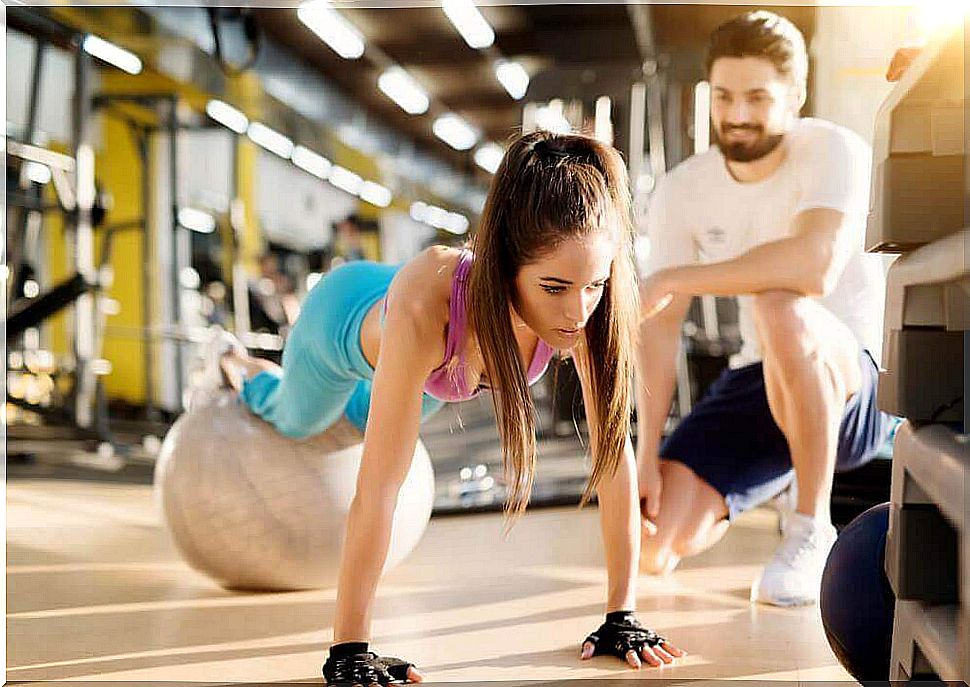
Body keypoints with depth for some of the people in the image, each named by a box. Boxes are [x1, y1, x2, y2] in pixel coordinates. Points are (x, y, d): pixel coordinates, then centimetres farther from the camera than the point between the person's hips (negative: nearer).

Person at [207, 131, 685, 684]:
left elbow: (614, 451, -32)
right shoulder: (427, 304, -51)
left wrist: (623, 616, -31)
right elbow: (378, 490, -48)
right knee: (297, 420, 30)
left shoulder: (591, 307, -41)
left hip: (442, 362, 3)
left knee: (364, 416, 34)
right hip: (344, 316, -3)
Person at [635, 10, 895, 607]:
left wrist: (674, 277, -28)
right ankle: (785, 478, 22)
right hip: (757, 384, 5)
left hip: (856, 384, -5)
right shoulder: (682, 190, -2)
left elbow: (816, 265, -37)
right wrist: (646, 459, -12)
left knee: (781, 310, -38)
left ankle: (811, 529, -19)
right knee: (656, 545, -11)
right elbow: (661, 328, -5)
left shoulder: (834, 150, -17)